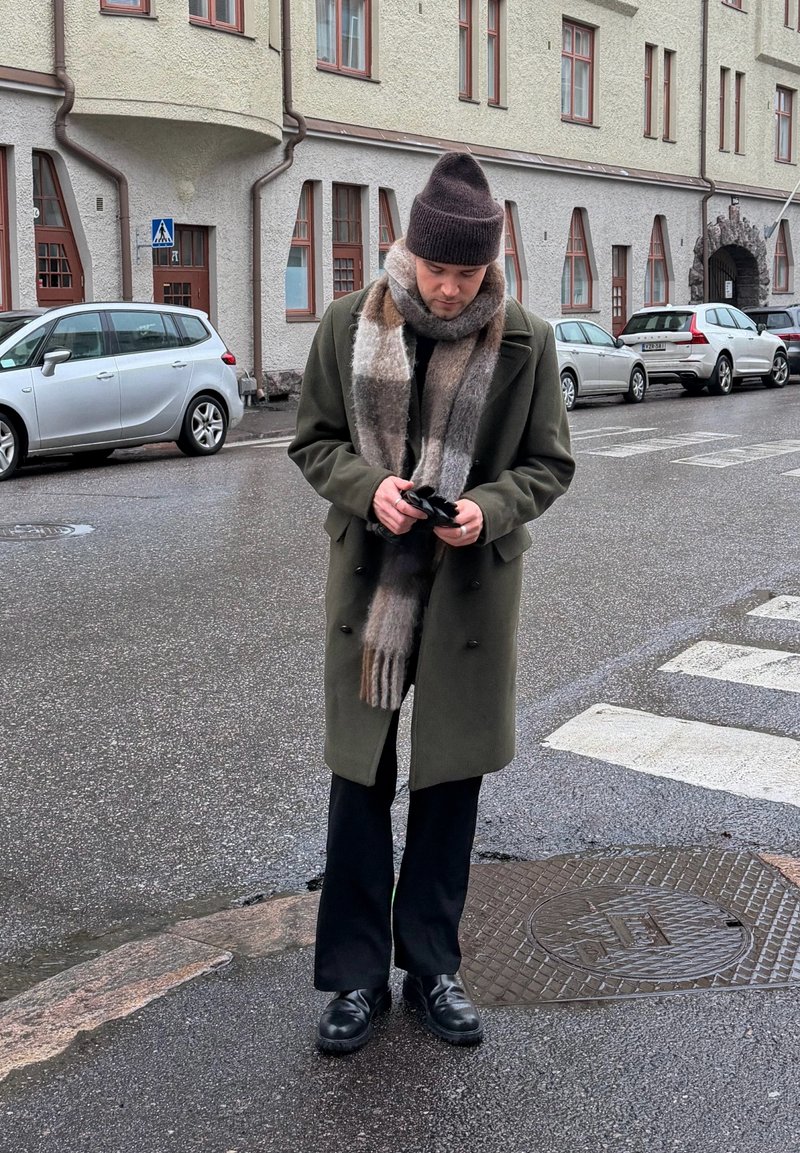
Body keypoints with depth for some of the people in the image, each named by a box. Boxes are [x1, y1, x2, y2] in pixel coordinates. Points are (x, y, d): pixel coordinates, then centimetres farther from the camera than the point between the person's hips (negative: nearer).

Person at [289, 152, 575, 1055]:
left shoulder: (526, 341, -6)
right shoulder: (350, 326, -5)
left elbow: (548, 464, 1)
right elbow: (313, 441, 4)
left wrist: (489, 506, -19)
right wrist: (368, 487, -17)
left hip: (471, 586, 0)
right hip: (368, 581, 0)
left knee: (451, 779, 11)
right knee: (359, 779, 7)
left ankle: (432, 968, 30)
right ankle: (356, 976, 24)